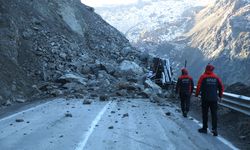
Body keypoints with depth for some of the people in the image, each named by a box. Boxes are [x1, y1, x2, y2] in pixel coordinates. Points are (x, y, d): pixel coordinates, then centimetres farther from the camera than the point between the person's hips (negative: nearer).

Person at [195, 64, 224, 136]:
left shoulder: (203, 77, -5)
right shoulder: (216, 77, 4)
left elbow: (199, 86, -9)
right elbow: (221, 87, 6)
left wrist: (196, 94, 6)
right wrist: (220, 96, 17)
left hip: (205, 98, -2)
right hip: (214, 99, 2)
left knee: (205, 113, 7)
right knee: (214, 114, 6)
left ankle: (204, 128, 14)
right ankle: (214, 129, -1)